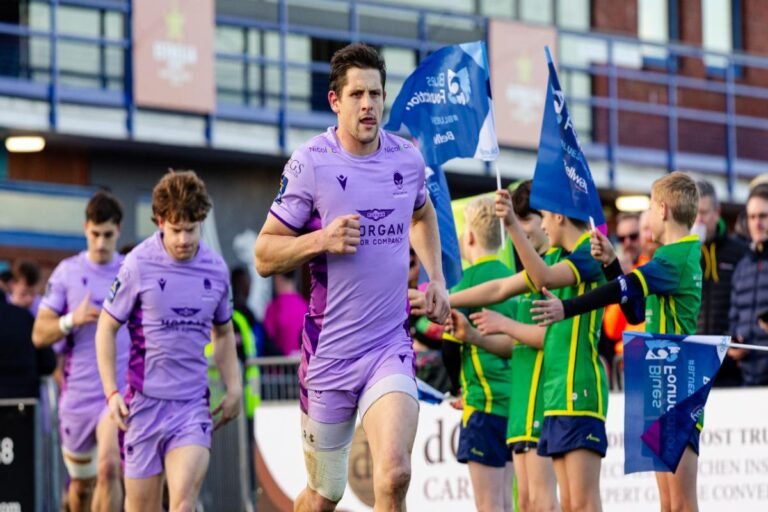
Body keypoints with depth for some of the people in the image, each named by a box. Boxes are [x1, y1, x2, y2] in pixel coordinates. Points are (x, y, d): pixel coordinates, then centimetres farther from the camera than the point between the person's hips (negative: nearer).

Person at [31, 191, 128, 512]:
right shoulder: (67, 272, 3)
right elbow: (39, 335, 1)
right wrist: (72, 320, -16)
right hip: (77, 393, 1)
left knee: (108, 467, -23)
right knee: (80, 483, 13)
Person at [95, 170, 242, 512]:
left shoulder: (216, 269, 3)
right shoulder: (138, 265, -6)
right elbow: (106, 329, 2)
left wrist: (234, 388, 11)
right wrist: (111, 392, -6)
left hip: (193, 405, 1)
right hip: (145, 402, -1)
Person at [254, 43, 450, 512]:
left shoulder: (408, 159, 4)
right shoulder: (310, 164, -7)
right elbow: (264, 256, -4)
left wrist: (436, 280, 16)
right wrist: (322, 240, -20)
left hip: (391, 345, 2)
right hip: (329, 350, -2)